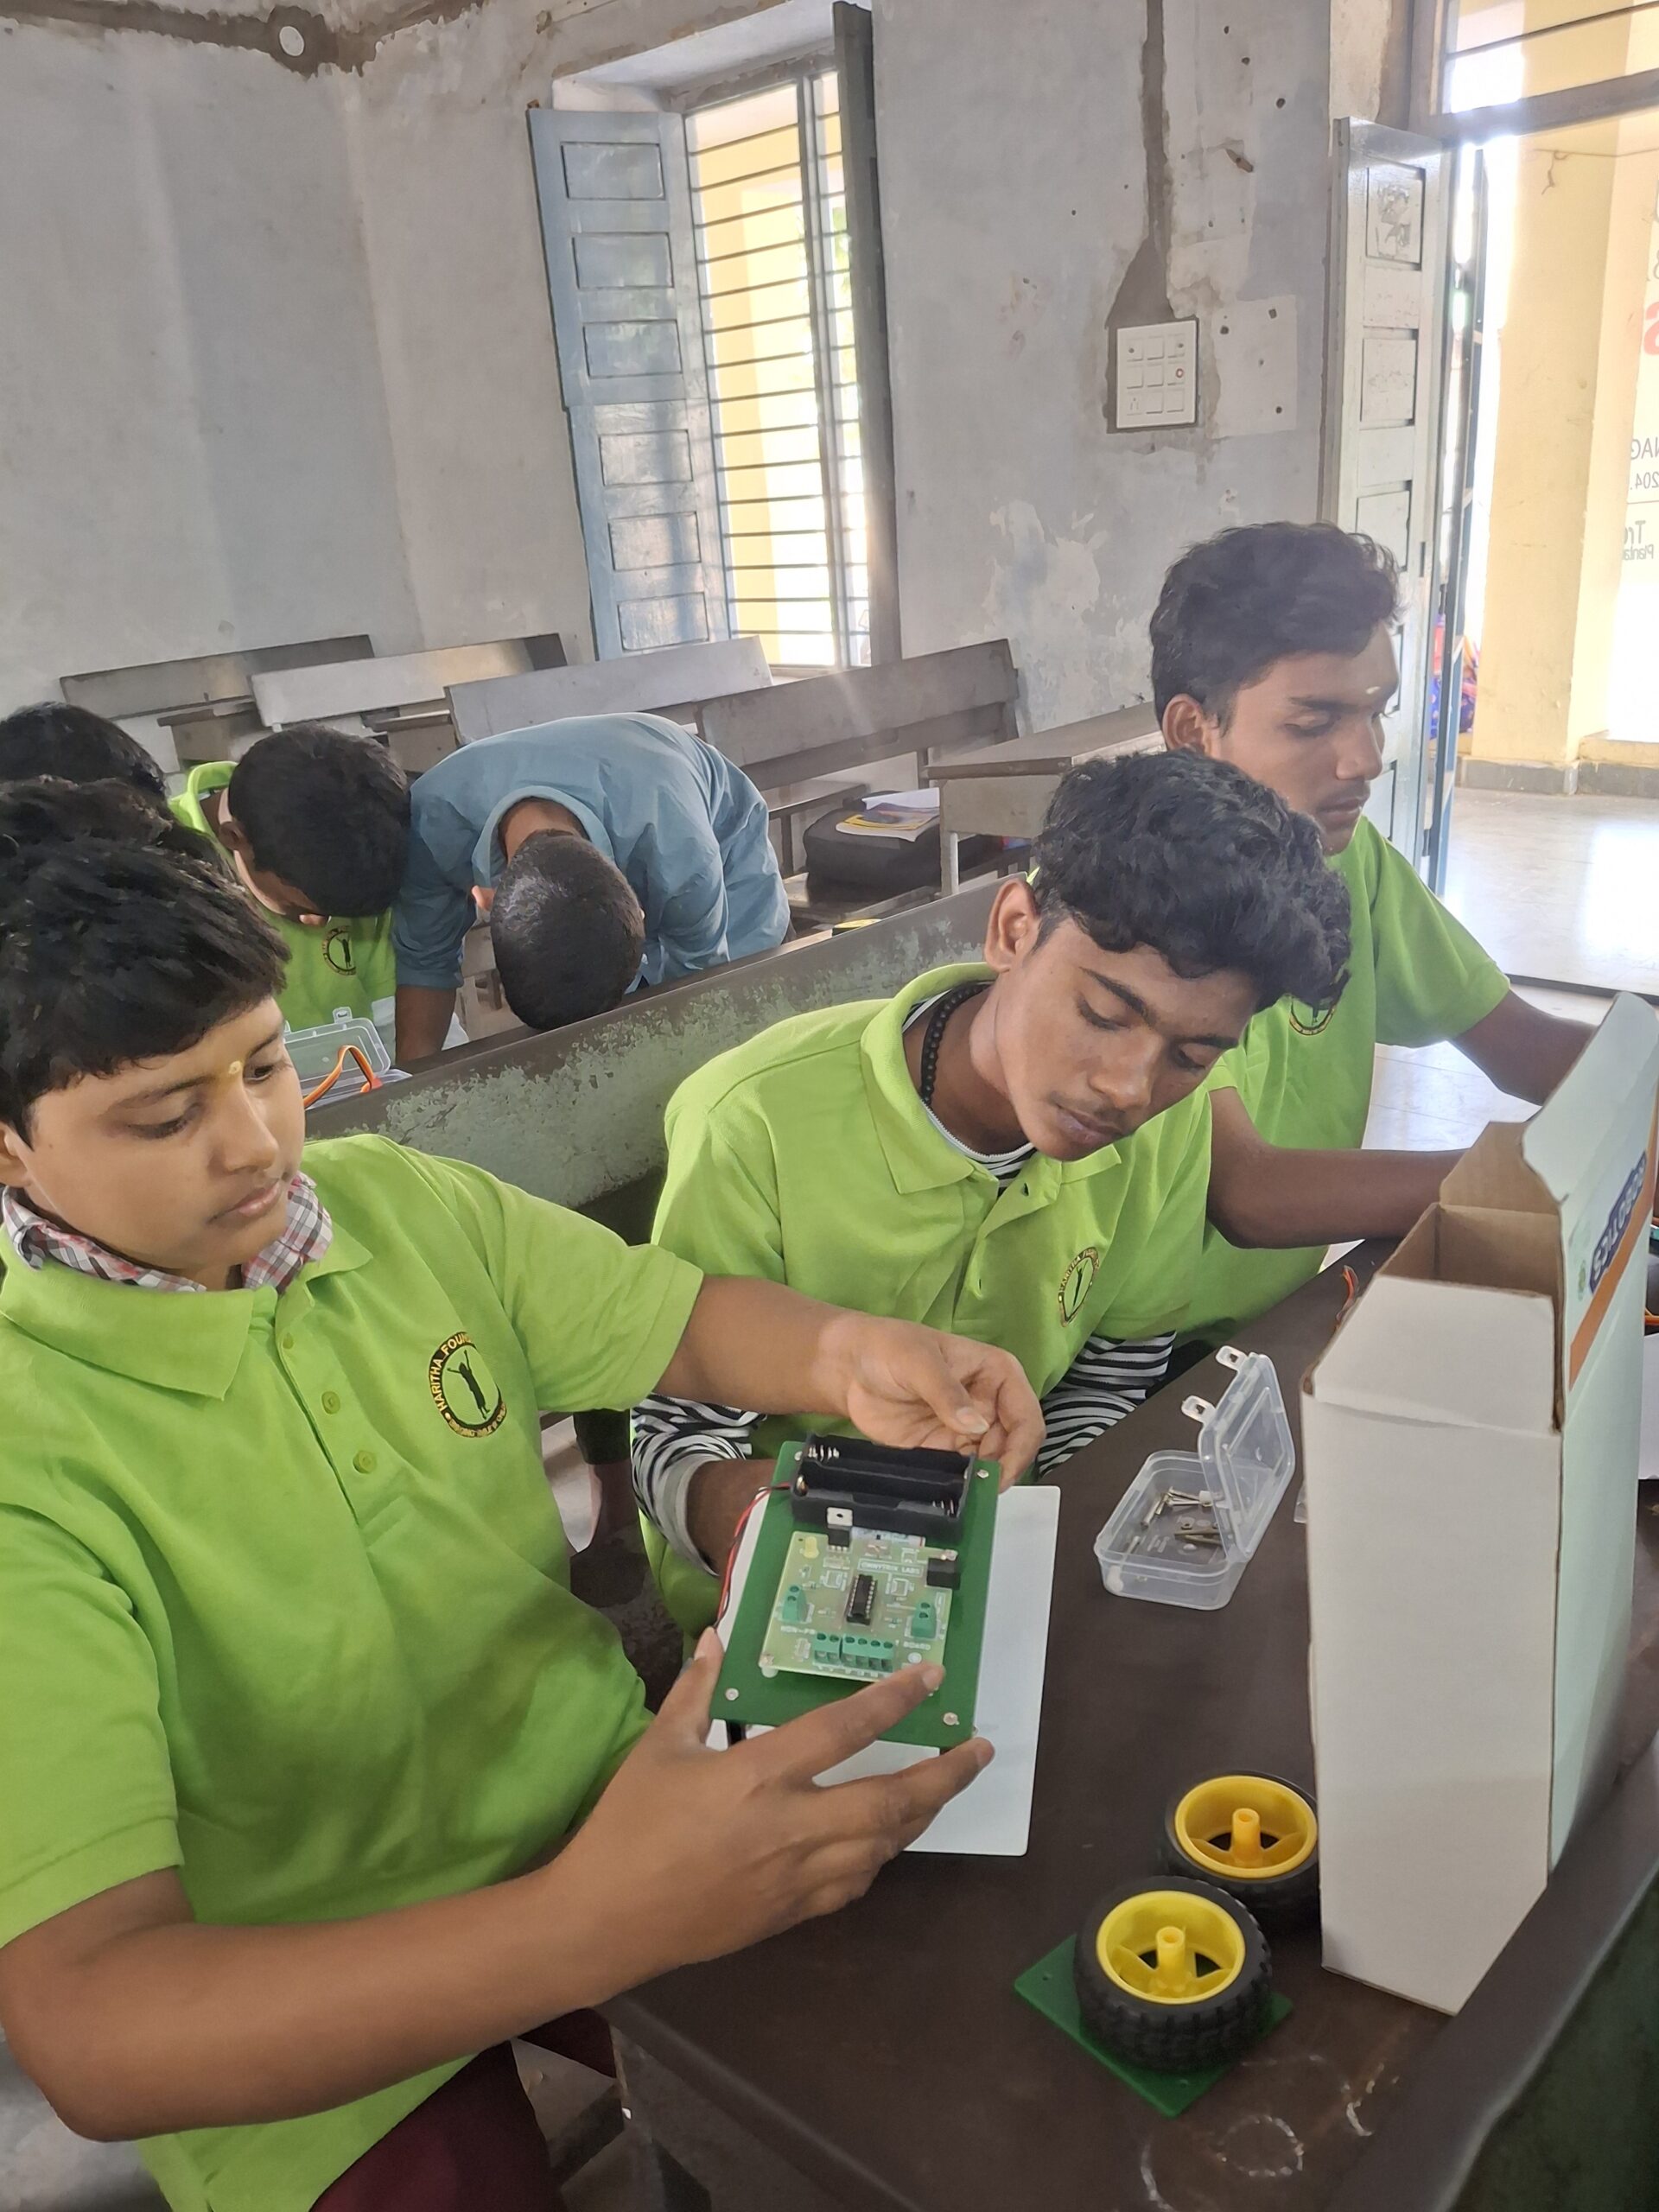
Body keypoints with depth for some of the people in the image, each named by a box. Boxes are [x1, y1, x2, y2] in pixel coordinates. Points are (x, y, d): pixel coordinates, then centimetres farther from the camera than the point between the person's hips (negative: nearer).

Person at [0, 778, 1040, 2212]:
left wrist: (850, 1354, -19)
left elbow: (677, 1319, 4)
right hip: (323, 2059, -4)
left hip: (616, 1818, 5)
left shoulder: (406, 1204, -6)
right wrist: (592, 1926, -43)